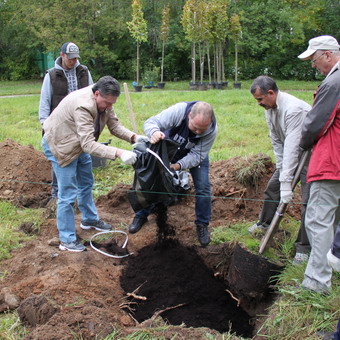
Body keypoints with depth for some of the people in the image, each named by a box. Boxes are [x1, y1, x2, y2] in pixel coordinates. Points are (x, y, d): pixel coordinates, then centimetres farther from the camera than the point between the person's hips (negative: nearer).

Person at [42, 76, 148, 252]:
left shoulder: (102, 99, -12)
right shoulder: (83, 106, -39)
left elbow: (114, 125, -7)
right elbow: (88, 144, -43)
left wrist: (134, 137, -25)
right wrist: (119, 153, -50)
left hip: (79, 143, 9)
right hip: (59, 145, -9)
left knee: (86, 183, 23)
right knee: (68, 194, -6)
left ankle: (90, 219, 44)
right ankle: (67, 239, 8)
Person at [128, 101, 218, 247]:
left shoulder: (211, 130, -34)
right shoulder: (178, 110, -40)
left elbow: (197, 155, -29)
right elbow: (151, 122, -38)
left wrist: (178, 165, -46)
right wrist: (154, 132, -62)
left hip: (194, 154, 0)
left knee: (203, 187, -11)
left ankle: (202, 225, 9)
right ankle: (141, 215, 18)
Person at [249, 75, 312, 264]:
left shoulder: (293, 109, -33)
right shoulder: (269, 109, -3)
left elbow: (292, 146, -37)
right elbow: (277, 141, 4)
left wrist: (286, 181, -38)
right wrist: (281, 169, 0)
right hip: (291, 154, 9)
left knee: (309, 201, -11)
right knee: (273, 186, 16)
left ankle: (304, 248, -2)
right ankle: (265, 223, 38)